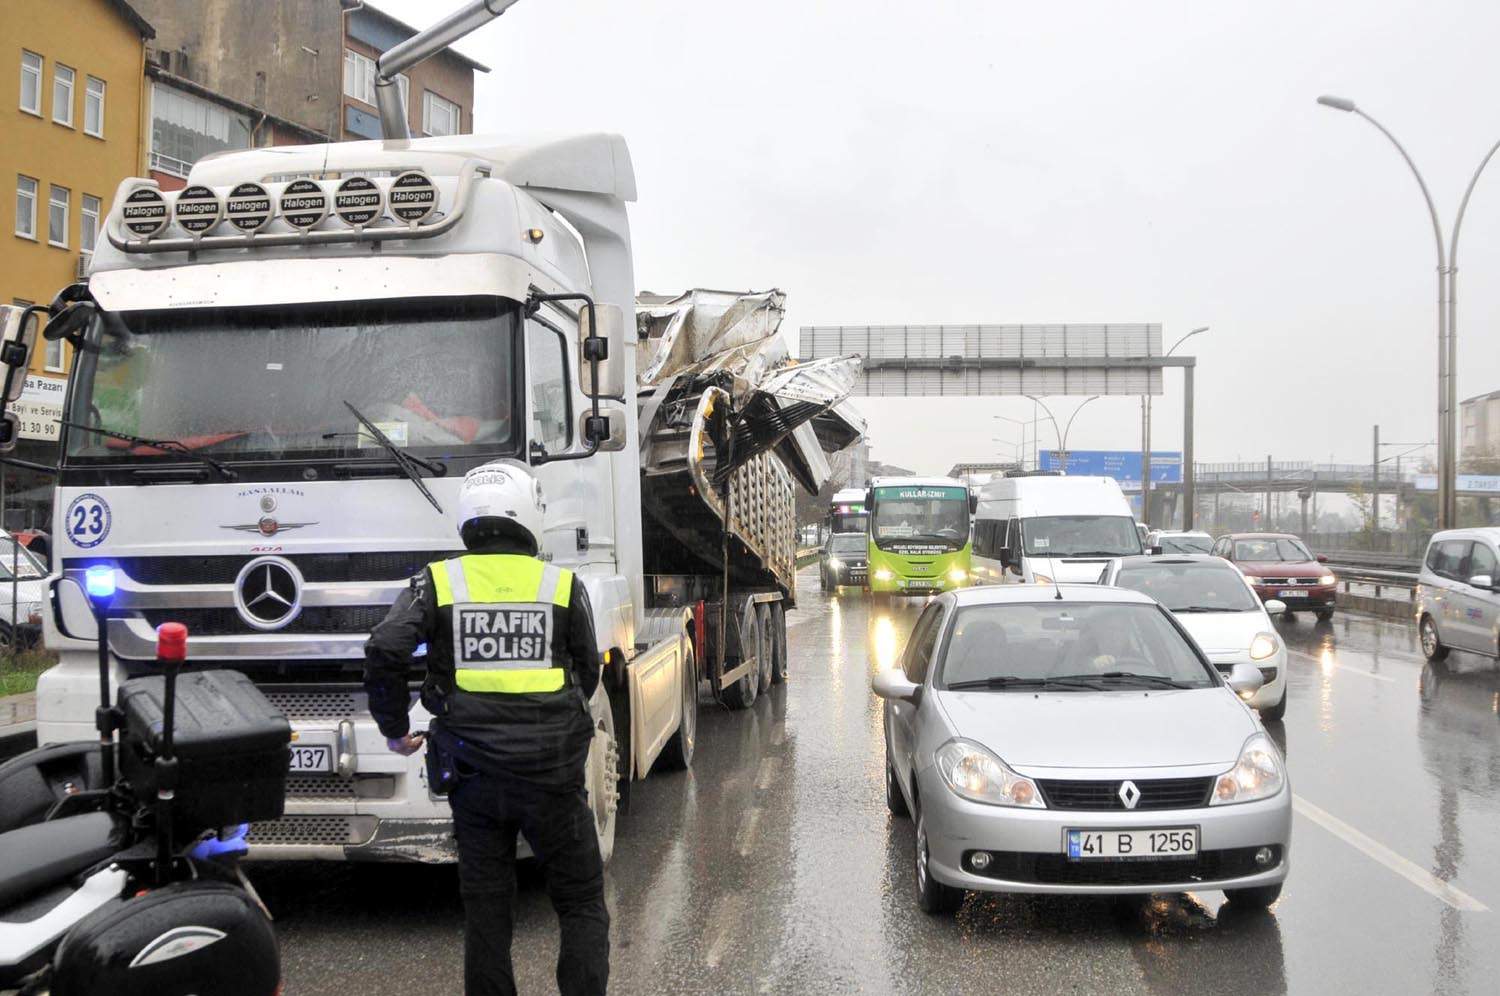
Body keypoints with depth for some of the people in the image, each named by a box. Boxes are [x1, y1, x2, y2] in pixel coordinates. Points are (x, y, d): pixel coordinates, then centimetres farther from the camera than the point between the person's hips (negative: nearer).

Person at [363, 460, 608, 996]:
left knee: (485, 908, 13)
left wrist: (394, 729, 2)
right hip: (553, 771, -1)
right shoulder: (563, 586, 1)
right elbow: (588, 674, 8)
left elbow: (384, 653, -12)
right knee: (583, 905, 10)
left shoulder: (437, 583, 0)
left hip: (473, 773, 1)